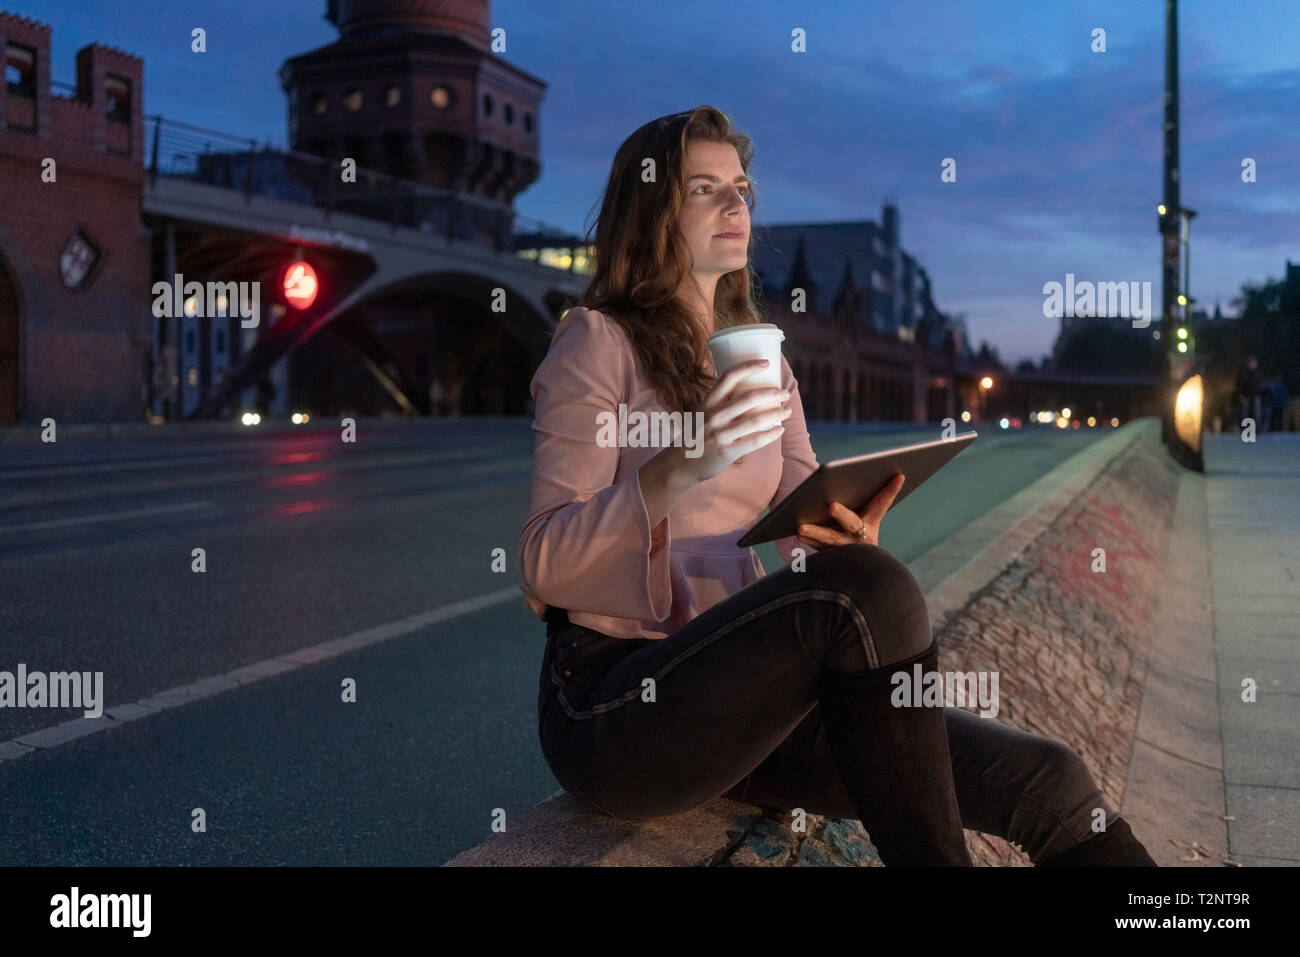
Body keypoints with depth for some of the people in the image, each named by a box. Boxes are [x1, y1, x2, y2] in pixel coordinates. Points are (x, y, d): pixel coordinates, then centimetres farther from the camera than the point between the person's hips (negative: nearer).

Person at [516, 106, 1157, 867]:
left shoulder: (760, 357, 17)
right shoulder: (598, 343, -3)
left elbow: (812, 527, 10)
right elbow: (543, 565, -13)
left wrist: (850, 538, -14)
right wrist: (680, 469, -28)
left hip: (740, 692, 6)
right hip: (611, 703, -6)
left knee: (1045, 783, -10)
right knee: (864, 590, -32)